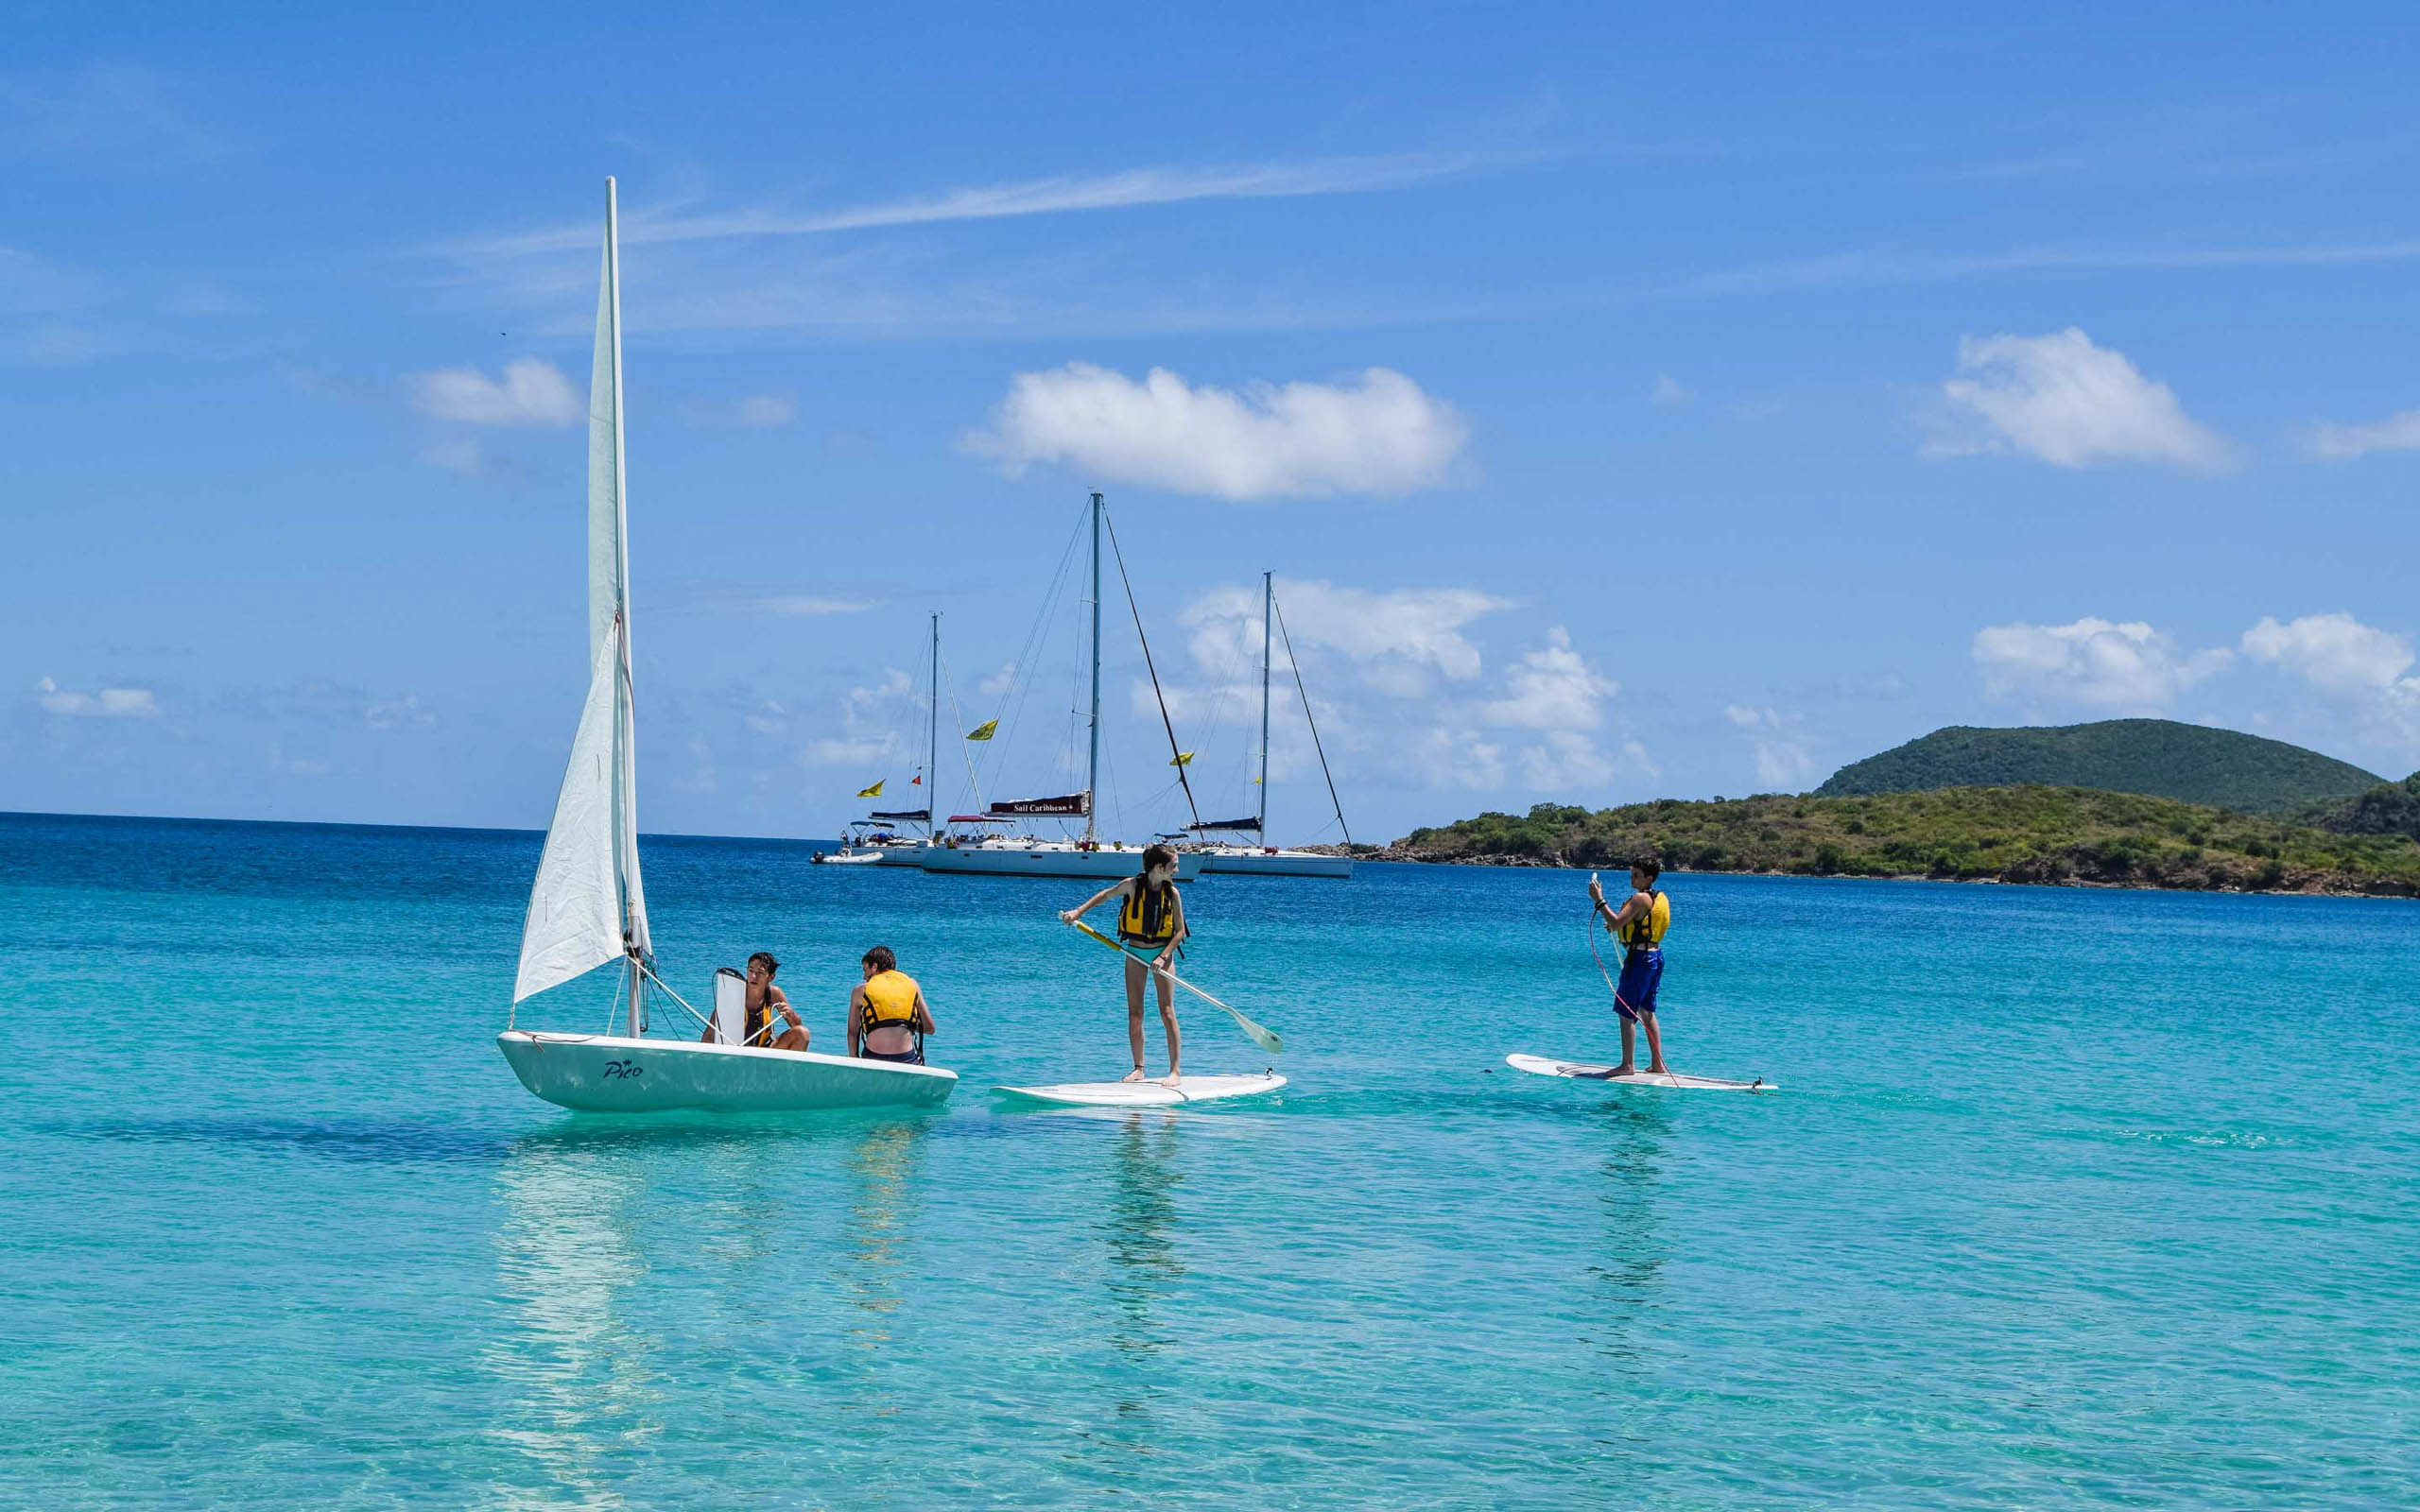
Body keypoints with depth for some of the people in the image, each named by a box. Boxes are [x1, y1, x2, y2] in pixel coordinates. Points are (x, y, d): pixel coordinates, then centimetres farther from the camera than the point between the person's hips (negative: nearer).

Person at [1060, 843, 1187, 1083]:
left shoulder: (1171, 893, -8)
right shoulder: (1132, 886, -9)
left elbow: (1180, 931, -6)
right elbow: (1106, 895, 10)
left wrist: (1163, 957, -17)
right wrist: (1079, 911, 3)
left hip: (1162, 952, -1)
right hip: (1135, 953, 1)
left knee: (1167, 1012, -7)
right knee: (1134, 1013, 2)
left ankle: (1175, 1070, -5)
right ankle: (1138, 1068, 11)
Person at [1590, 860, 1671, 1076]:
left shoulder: (1640, 899, -15)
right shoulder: (1661, 898, 13)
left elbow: (1616, 923, -22)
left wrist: (1599, 901, -16)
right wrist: (1616, 925, 18)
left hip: (1639, 958, -9)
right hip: (1655, 956, 9)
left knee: (1627, 1012, -4)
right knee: (1647, 1012, 16)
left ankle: (1628, 1065, -5)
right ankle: (1657, 1064, 17)